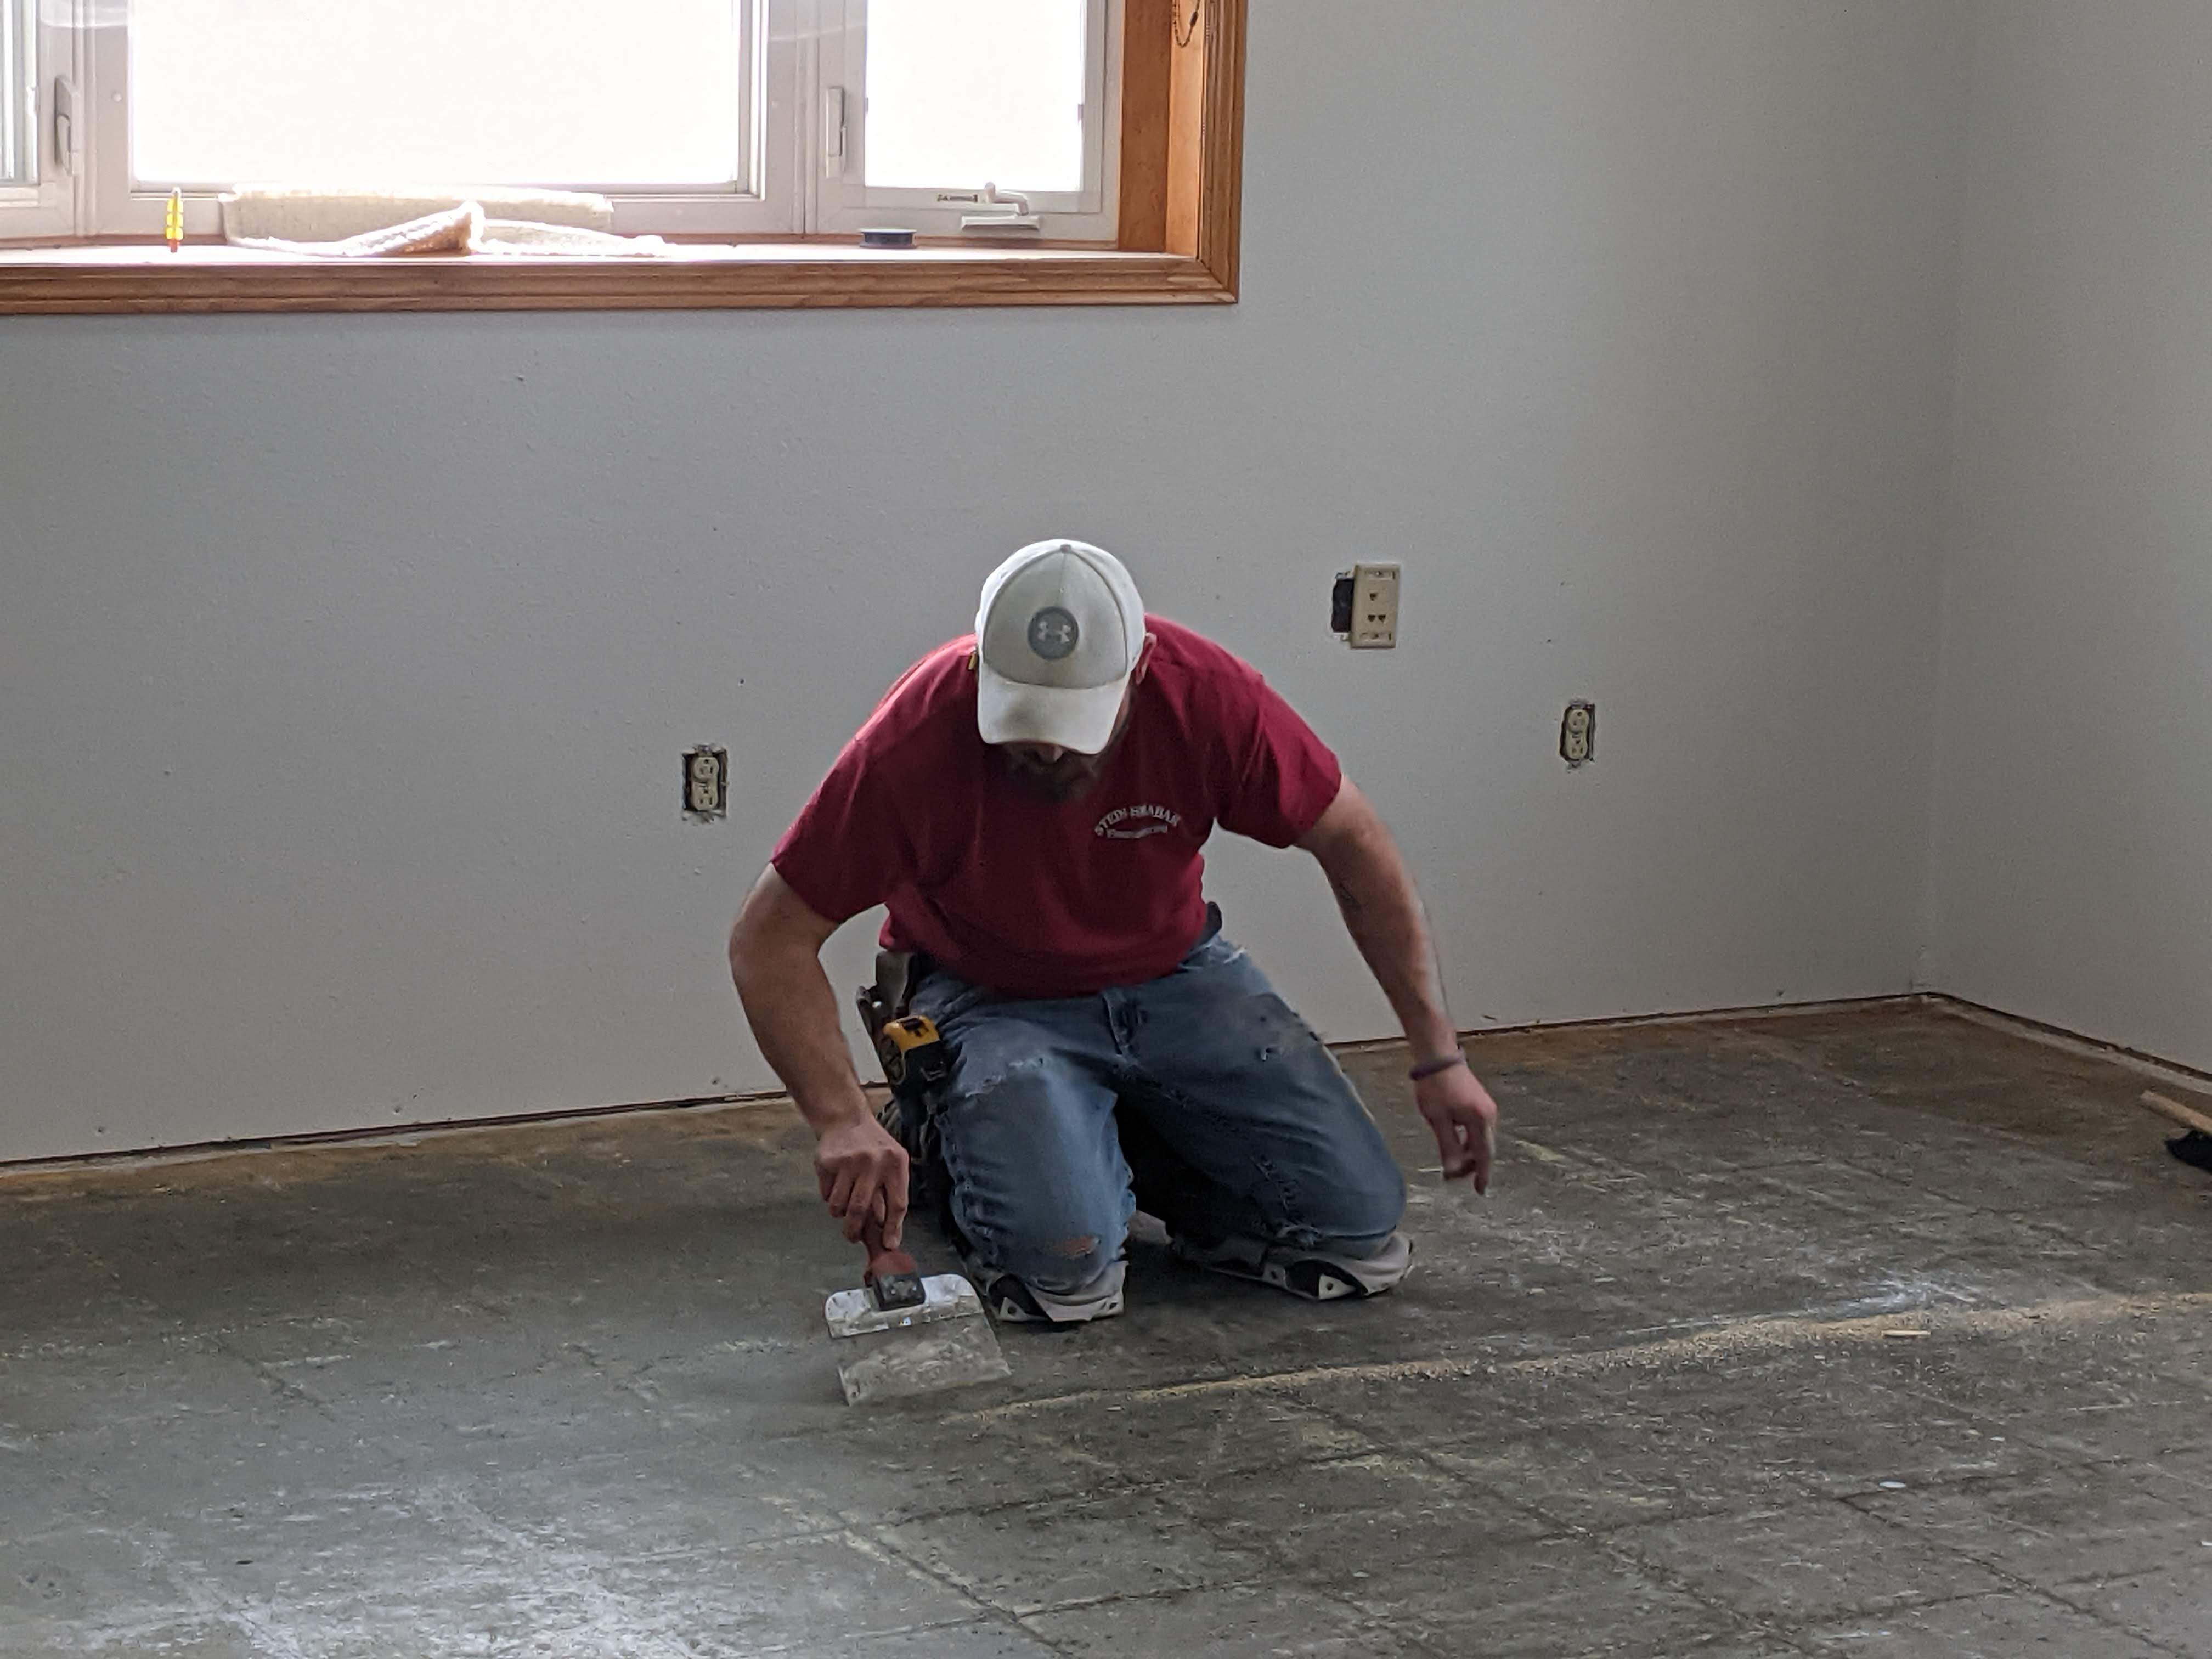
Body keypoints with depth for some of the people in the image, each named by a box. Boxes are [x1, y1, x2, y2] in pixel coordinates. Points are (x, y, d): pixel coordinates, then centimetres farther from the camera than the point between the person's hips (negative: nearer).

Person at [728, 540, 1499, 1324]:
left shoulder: (1207, 694, -24)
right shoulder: (917, 738, -29)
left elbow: (1355, 846, -10)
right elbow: (769, 940, -22)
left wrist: (1439, 1057, -11)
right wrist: (844, 1122, -35)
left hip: (1173, 973, 3)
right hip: (994, 1001, -3)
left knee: (1360, 1223, -10)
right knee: (1066, 1261, -28)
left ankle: (1131, 1144, 14)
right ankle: (955, 1144, 5)